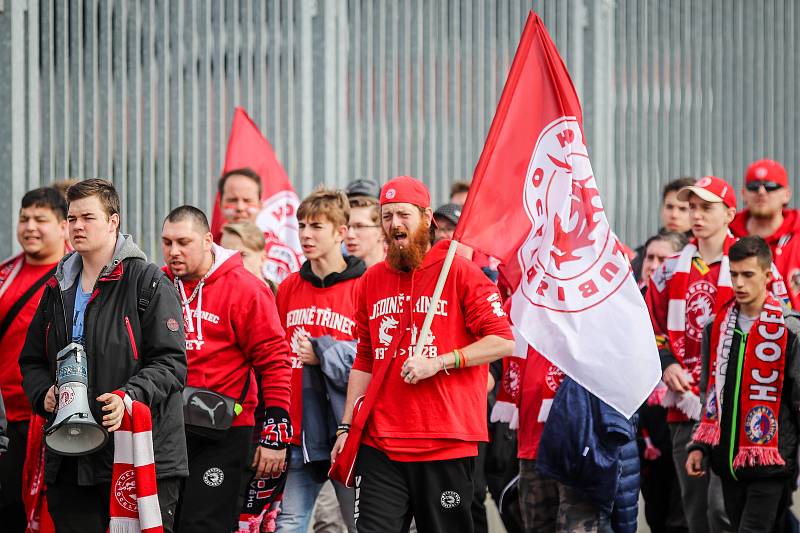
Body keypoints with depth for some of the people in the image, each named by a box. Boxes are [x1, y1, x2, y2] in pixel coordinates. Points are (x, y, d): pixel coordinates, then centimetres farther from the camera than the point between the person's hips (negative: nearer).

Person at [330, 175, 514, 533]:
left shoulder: (459, 271, -2)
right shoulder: (372, 280, 13)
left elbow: (503, 341, -7)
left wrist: (439, 362, -15)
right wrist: (346, 427, 15)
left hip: (447, 445, -4)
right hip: (380, 445, 4)